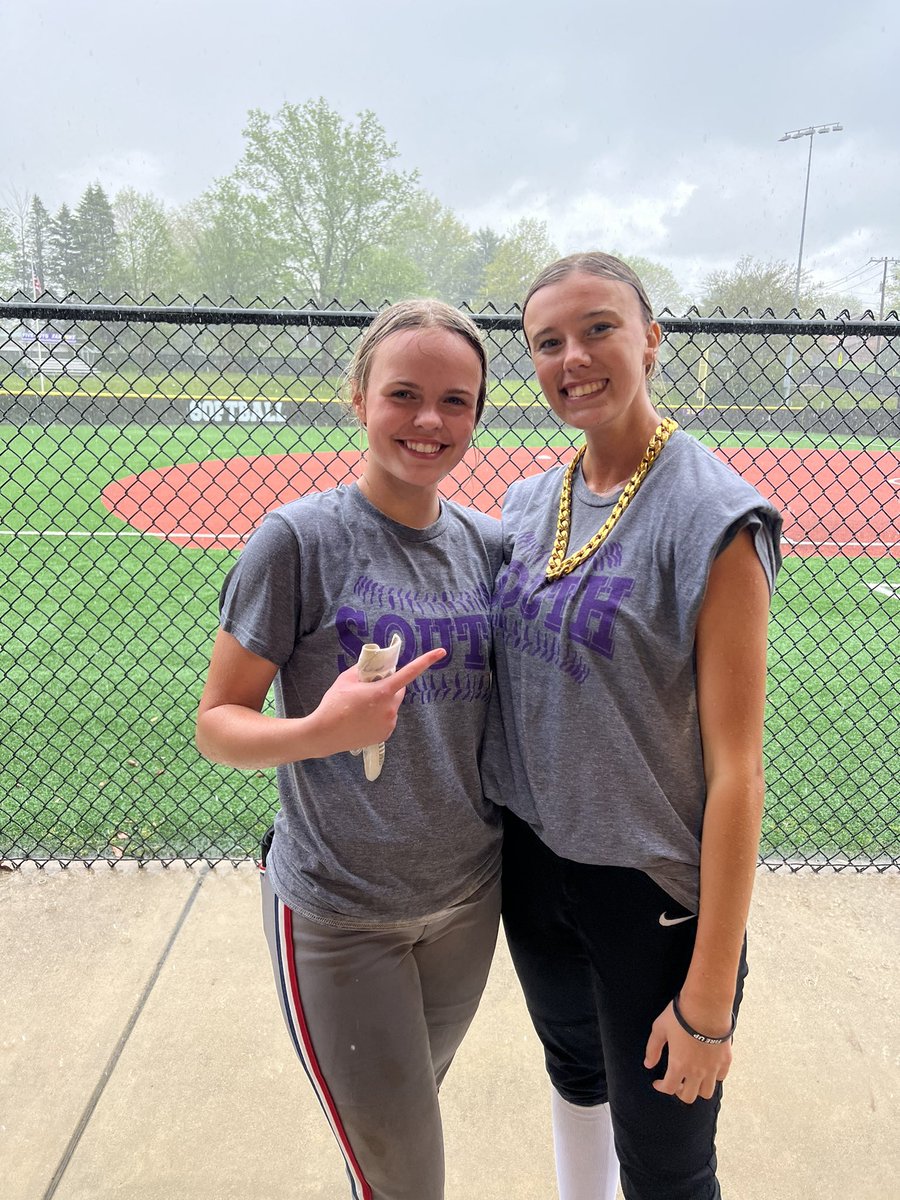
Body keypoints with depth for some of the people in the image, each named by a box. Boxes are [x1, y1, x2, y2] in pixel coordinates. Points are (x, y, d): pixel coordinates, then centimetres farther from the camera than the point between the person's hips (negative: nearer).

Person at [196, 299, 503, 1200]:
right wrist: (319, 731, -30)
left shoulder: (489, 544, -1)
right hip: (337, 911, -4)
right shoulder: (298, 539, -16)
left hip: (469, 896, 5)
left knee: (418, 1099, 25)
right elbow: (217, 722, -12)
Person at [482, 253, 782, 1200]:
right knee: (574, 1068, 29)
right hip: (531, 864, 6)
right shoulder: (529, 502, 1)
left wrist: (710, 997, -16)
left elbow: (735, 766, -19)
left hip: (652, 889, -5)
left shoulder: (710, 518, -19)